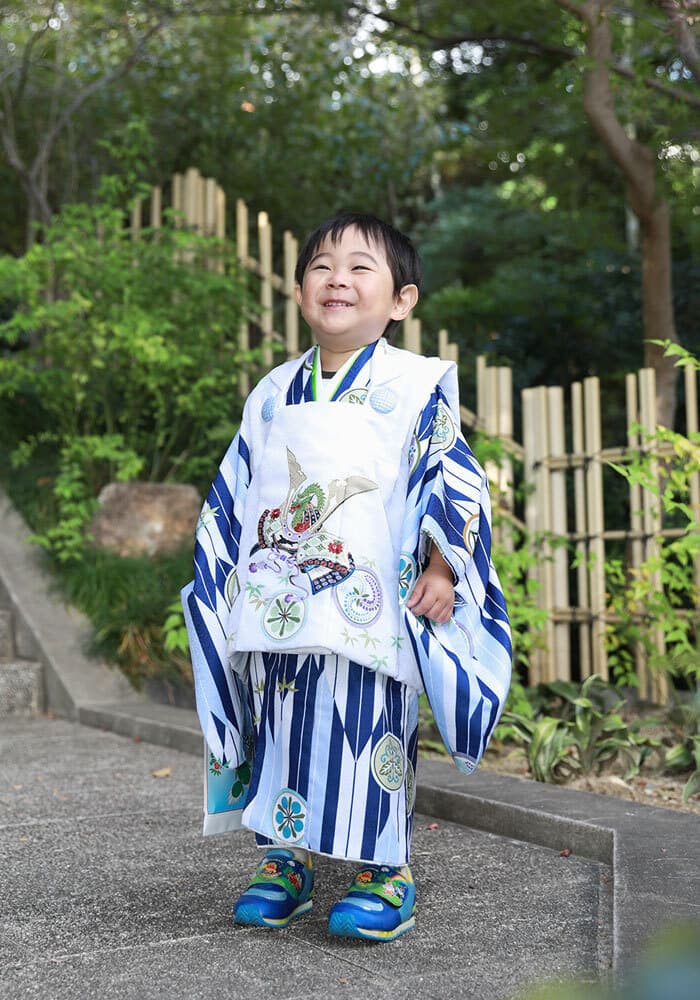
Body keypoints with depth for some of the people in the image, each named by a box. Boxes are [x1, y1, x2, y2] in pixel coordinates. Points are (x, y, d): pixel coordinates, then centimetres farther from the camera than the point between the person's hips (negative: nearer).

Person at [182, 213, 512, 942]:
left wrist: (440, 566, -11)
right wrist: (219, 578, 13)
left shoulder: (417, 385, 1)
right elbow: (231, 495, 18)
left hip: (367, 610, -4)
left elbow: (452, 479, -3)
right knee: (281, 730, 9)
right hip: (275, 605, 5)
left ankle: (384, 871, 10)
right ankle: (284, 860, 23)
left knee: (366, 733, -3)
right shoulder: (272, 394, 14)